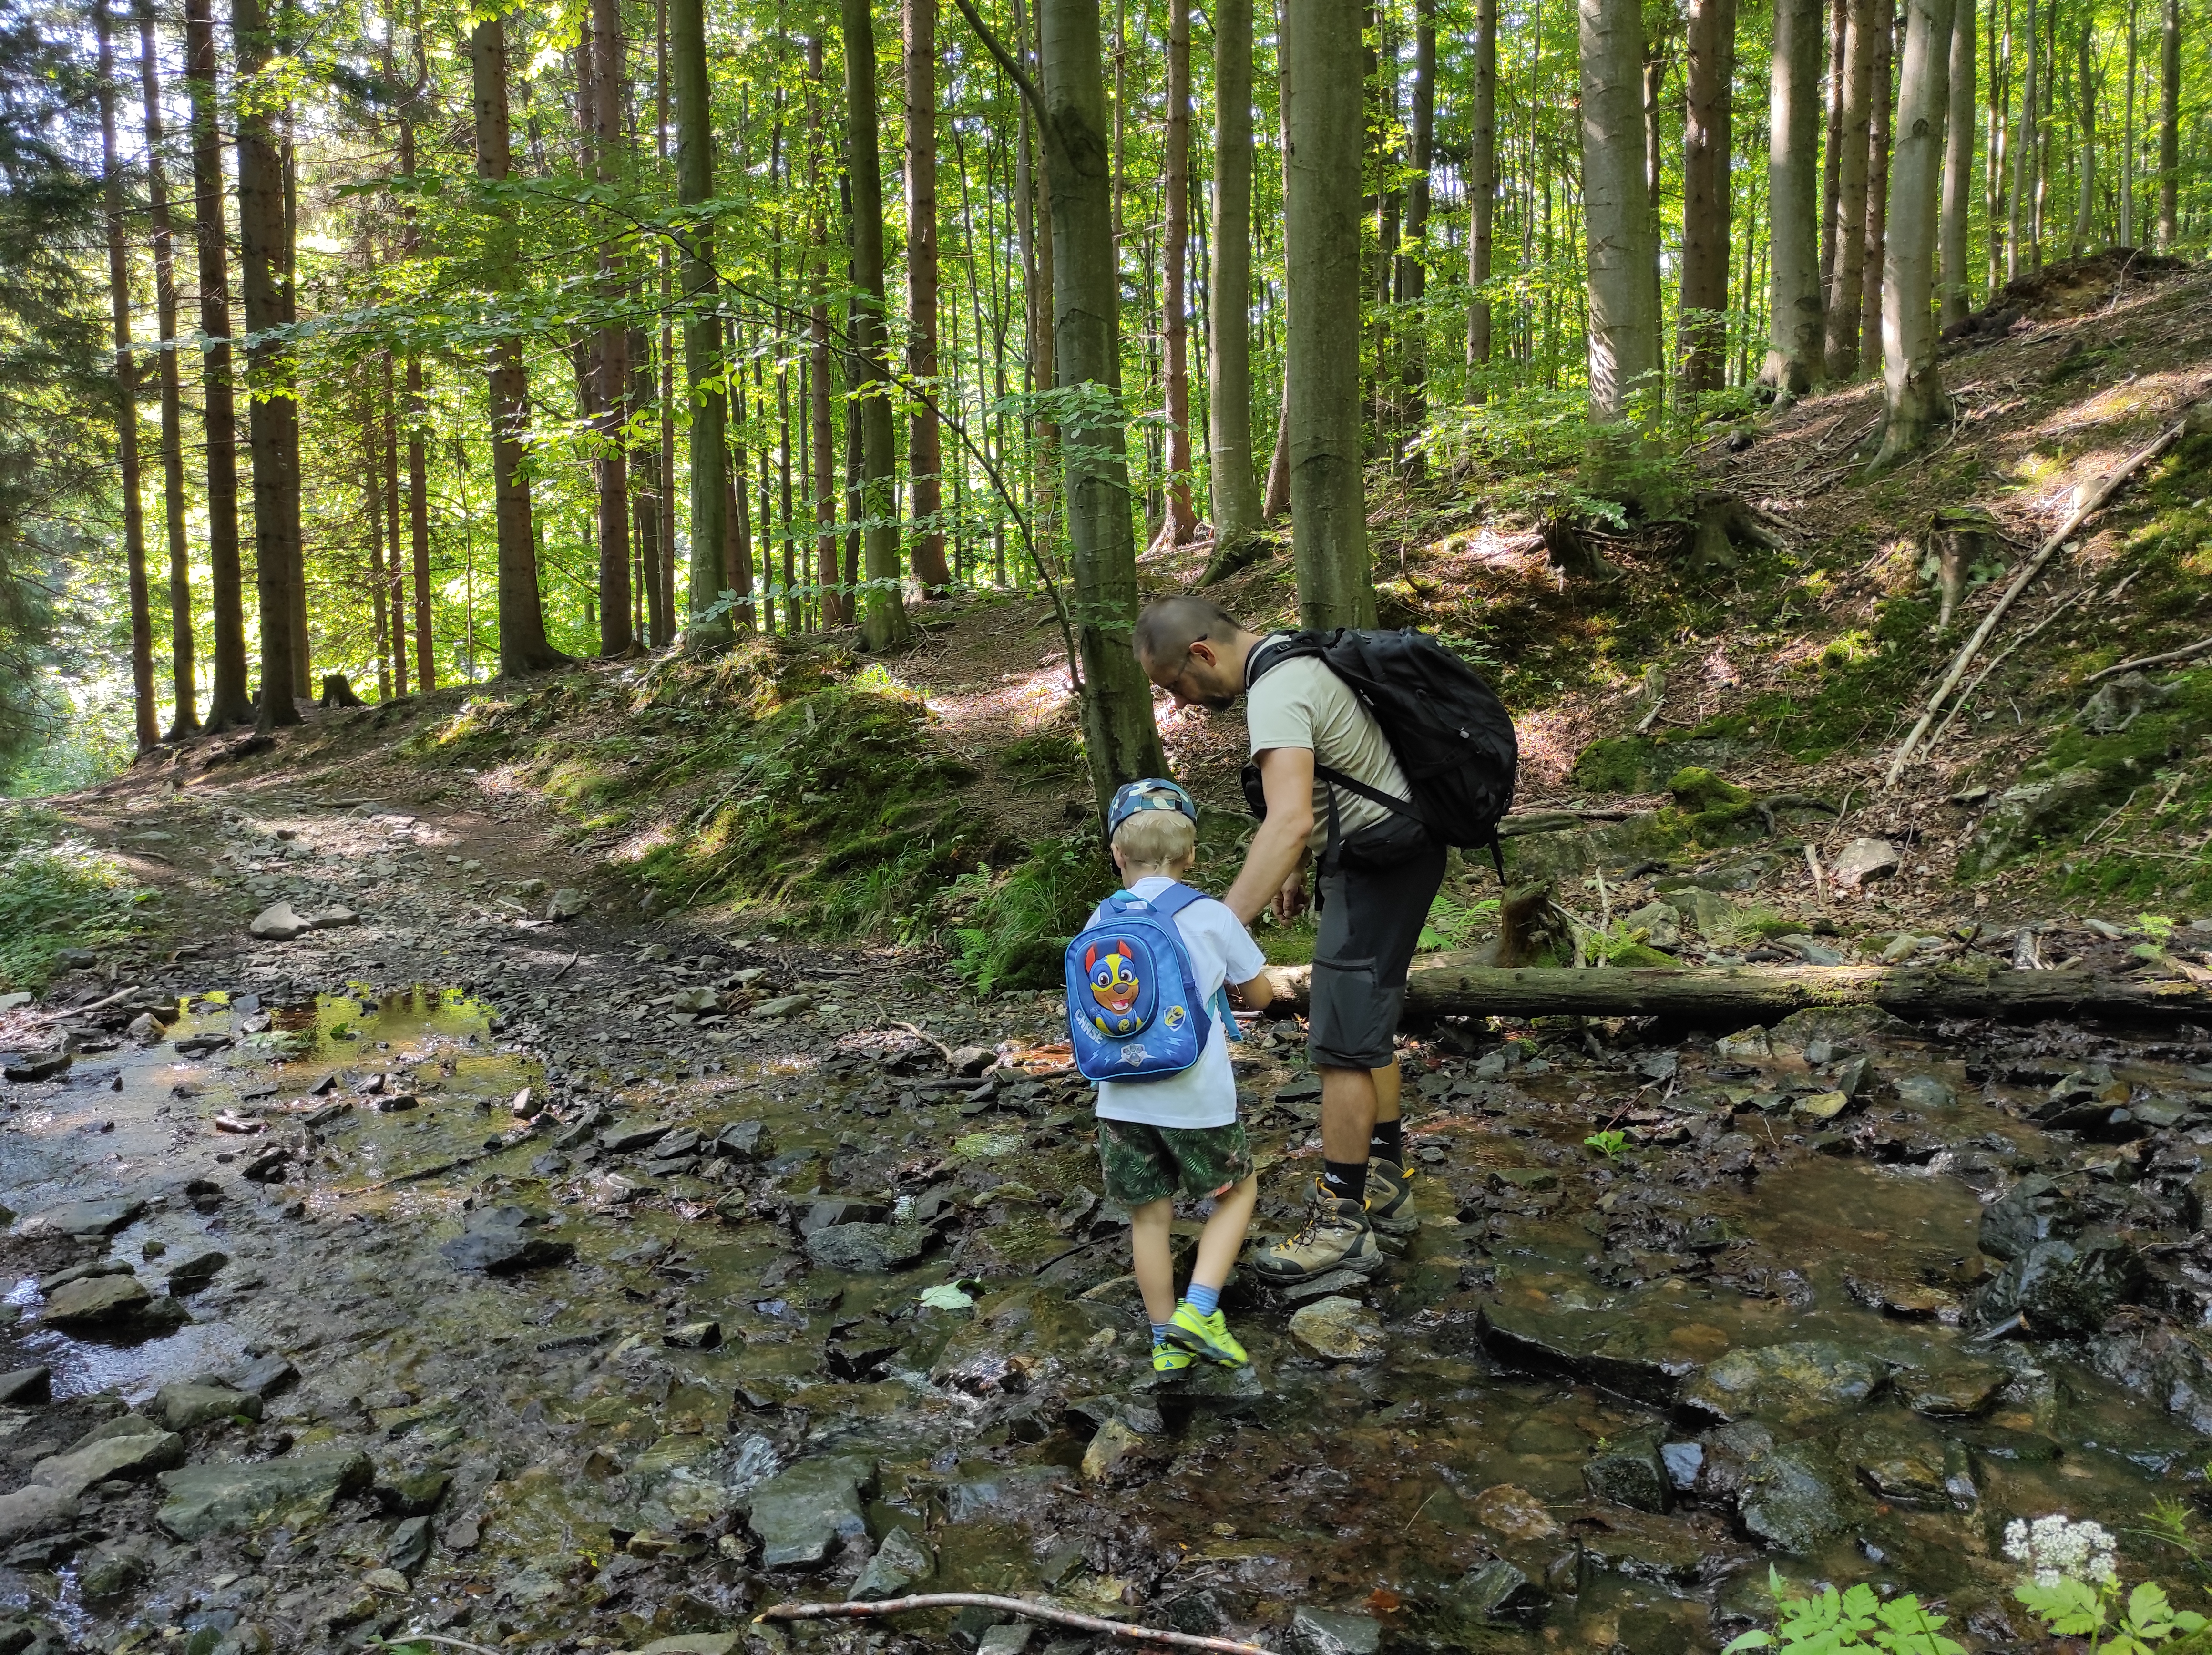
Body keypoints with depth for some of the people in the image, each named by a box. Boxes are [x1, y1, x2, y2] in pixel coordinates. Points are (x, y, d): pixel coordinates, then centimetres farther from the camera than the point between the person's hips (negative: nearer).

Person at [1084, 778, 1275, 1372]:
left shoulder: (1104, 921, 3)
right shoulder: (1213, 917, -4)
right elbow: (1259, 996, 7)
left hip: (1123, 1097, 3)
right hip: (1197, 1097, -2)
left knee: (1149, 1215, 15)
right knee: (1239, 1192, 19)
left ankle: (1166, 1341, 24)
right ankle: (1198, 1310, 6)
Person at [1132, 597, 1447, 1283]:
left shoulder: (1275, 694, -27)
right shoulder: (1288, 655, 6)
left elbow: (1289, 822, -41)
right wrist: (1298, 869, 23)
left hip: (1377, 863, -11)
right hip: (1382, 851, 11)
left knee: (1343, 1042, -7)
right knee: (1368, 1026, 19)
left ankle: (1342, 1225, 2)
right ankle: (1386, 1184, 31)